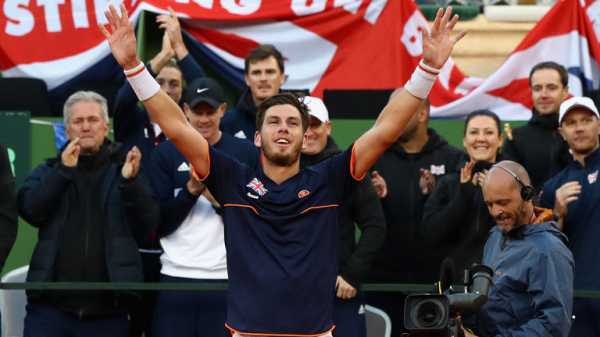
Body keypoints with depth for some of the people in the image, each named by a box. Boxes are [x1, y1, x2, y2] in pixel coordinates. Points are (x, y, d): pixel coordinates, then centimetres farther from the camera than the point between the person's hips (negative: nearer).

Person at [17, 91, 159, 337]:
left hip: (107, 310, 0)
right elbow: (29, 210, -5)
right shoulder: (49, 171, 12)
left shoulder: (123, 169, 9)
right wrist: (63, 170, -13)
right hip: (50, 305, 0)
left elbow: (147, 223, -3)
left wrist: (131, 181, -18)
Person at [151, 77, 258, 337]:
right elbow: (159, 225, 2)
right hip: (176, 278, 1)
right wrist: (191, 189, -10)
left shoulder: (246, 153, 6)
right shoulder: (167, 153, 7)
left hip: (228, 279, -1)